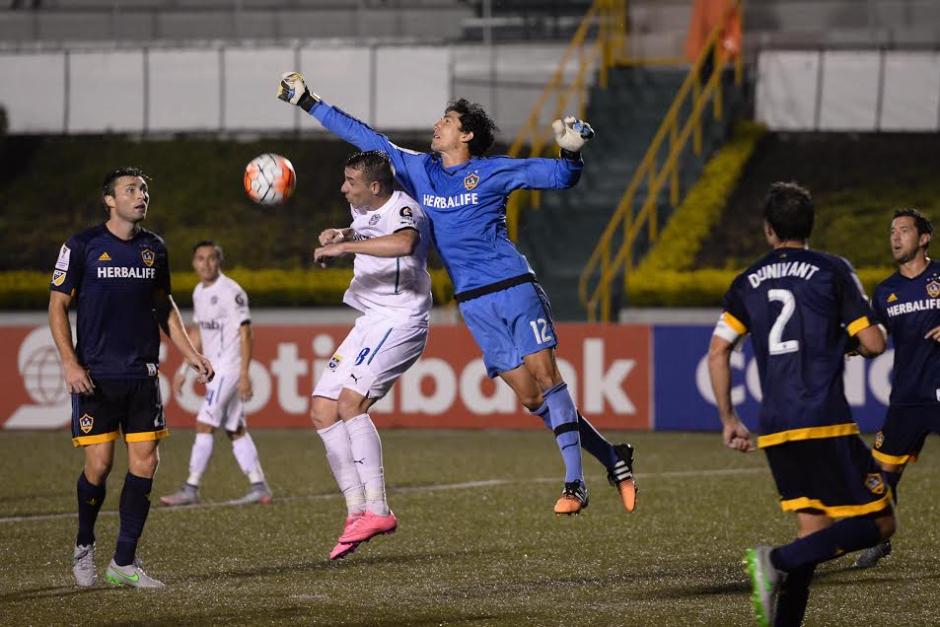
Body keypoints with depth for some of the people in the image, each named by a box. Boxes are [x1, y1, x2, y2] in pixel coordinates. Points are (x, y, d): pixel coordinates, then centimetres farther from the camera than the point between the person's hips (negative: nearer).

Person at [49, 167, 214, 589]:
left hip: (142, 374, 4)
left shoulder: (153, 249, 9)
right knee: (99, 463, -6)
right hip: (95, 375, -4)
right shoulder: (82, 246, -4)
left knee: (145, 462, -3)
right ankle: (84, 546, 20)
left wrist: (189, 353, 12)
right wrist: (69, 363, -10)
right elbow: (58, 305, -1)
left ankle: (124, 562, 5)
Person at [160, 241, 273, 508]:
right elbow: (197, 332, 23)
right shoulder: (199, 292, 13)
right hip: (215, 369, 9)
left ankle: (191, 489, -7)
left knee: (205, 425, -9)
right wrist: (184, 369, 21)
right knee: (236, 430, 9)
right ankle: (259, 487, 11)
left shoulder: (231, 292, -14)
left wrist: (244, 374, -21)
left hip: (230, 368, -9)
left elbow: (245, 333, -16)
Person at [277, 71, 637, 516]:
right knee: (529, 397, -2)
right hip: (474, 304, 4)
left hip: (515, 288, -4)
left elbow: (560, 177, 4)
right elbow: (365, 138, 17)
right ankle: (611, 458, 8)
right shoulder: (418, 170, 12)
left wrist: (571, 153, -18)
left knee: (545, 375, -14)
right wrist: (308, 103, 19)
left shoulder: (493, 172, 2)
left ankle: (575, 482, -13)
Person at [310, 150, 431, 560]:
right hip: (369, 324, 10)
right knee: (323, 411, 3)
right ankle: (357, 511, 1)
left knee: (351, 402, -24)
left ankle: (377, 510, -23)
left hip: (400, 322, -10)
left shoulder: (403, 210, -18)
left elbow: (403, 243, -43)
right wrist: (342, 234, 12)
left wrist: (344, 246, -36)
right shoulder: (362, 207, 10)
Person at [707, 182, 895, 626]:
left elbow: (717, 352, 6)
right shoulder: (833, 271, 0)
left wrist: (728, 420, 14)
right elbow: (874, 343, -4)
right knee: (878, 522, -2)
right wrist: (850, 343, 20)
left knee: (814, 528, 13)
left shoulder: (747, 283, 12)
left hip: (775, 429, 6)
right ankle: (778, 562, -20)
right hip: (825, 423, -6)